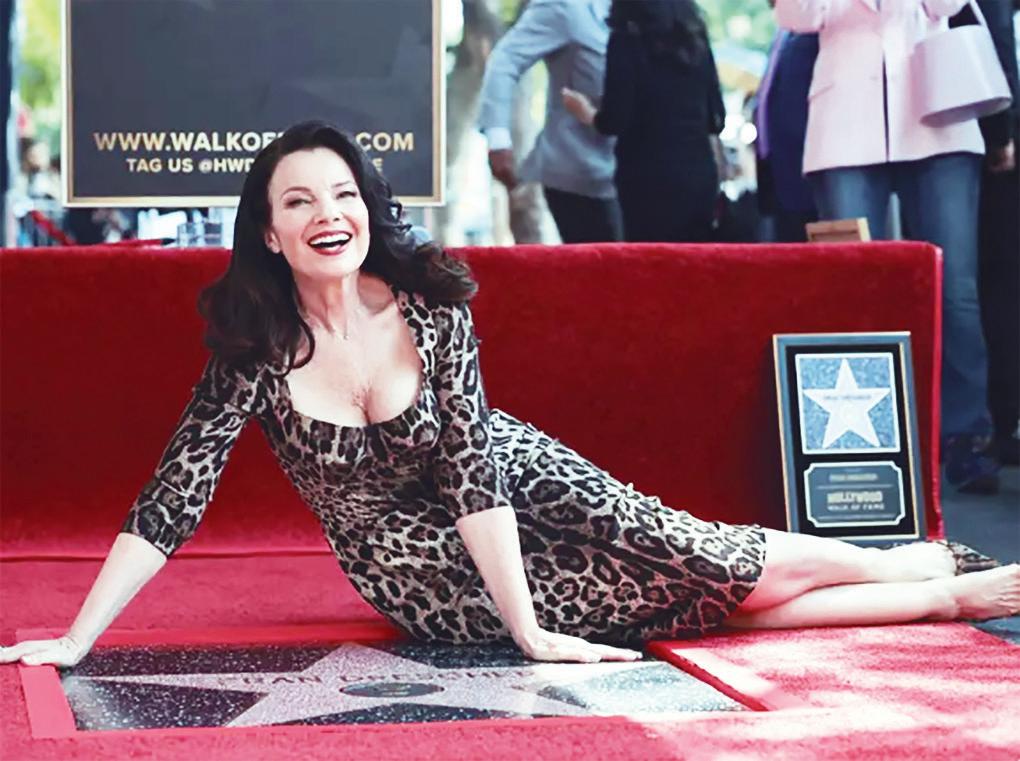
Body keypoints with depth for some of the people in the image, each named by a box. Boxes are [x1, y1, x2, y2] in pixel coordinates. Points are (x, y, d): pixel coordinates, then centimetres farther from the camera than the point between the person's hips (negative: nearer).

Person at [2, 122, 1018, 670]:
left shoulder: (430, 304, -18)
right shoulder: (255, 351, -19)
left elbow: (474, 462, -21)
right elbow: (171, 502, -20)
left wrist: (530, 628, -26)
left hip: (522, 489, 1)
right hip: (434, 583, -1)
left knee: (725, 567, -11)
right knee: (707, 593, -6)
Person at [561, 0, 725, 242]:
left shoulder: (628, 39, -7)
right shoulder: (693, 35, 10)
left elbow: (615, 120, -11)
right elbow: (716, 118, 11)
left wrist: (587, 114, 9)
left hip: (651, 181, -6)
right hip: (700, 174, 6)